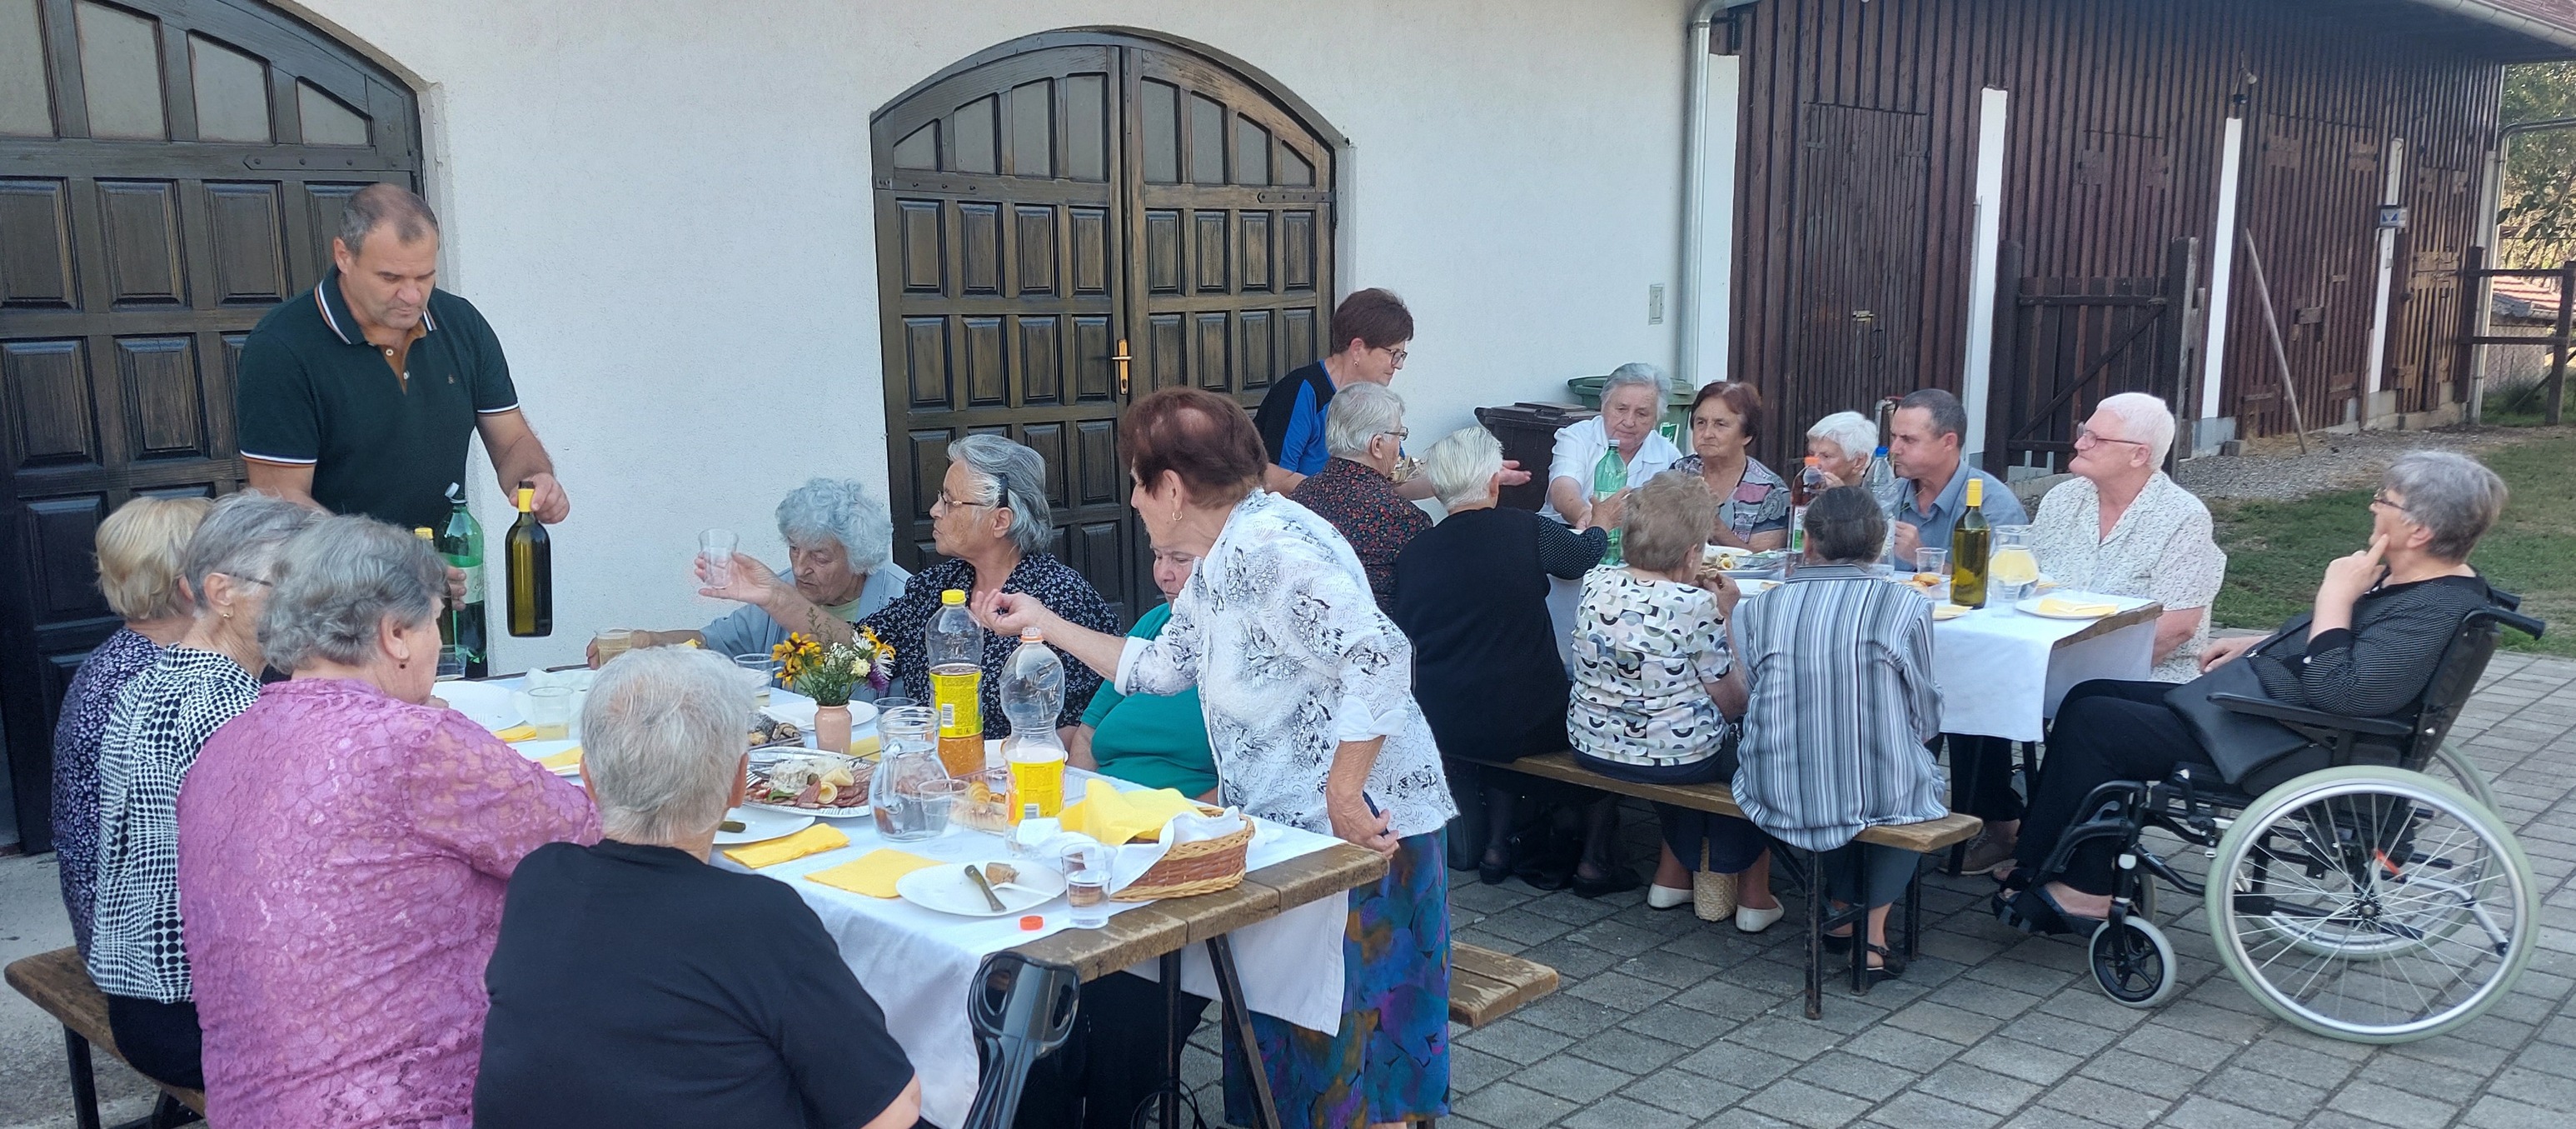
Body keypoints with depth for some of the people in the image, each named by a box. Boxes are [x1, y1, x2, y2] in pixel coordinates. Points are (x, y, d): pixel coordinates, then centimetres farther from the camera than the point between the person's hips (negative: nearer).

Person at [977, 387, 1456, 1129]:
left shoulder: (1271, 544, -20)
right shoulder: (1218, 563, 12)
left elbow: (1379, 656, -29)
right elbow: (1159, 666, 25)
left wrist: (1343, 797, -26)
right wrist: (1044, 622, 26)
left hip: (1359, 827, -10)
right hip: (1289, 826, 10)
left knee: (1350, 1048, 1)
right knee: (1287, 1044, 18)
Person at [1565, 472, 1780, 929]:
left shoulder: (1595, 583, -4)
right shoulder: (1695, 606, -20)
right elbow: (1734, 702, -10)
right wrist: (1726, 615, -4)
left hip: (1591, 748, 5)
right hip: (1674, 758, -5)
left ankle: (1675, 872, 37)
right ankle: (1750, 894, 30)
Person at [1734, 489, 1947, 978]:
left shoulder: (1754, 610, -3)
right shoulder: (1906, 608, -7)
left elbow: (1744, 703, 5)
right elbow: (1924, 721, 0)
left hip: (1779, 793, 2)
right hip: (1880, 795, -2)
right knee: (1916, 780, 31)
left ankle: (1840, 907, 36)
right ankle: (1872, 929, 24)